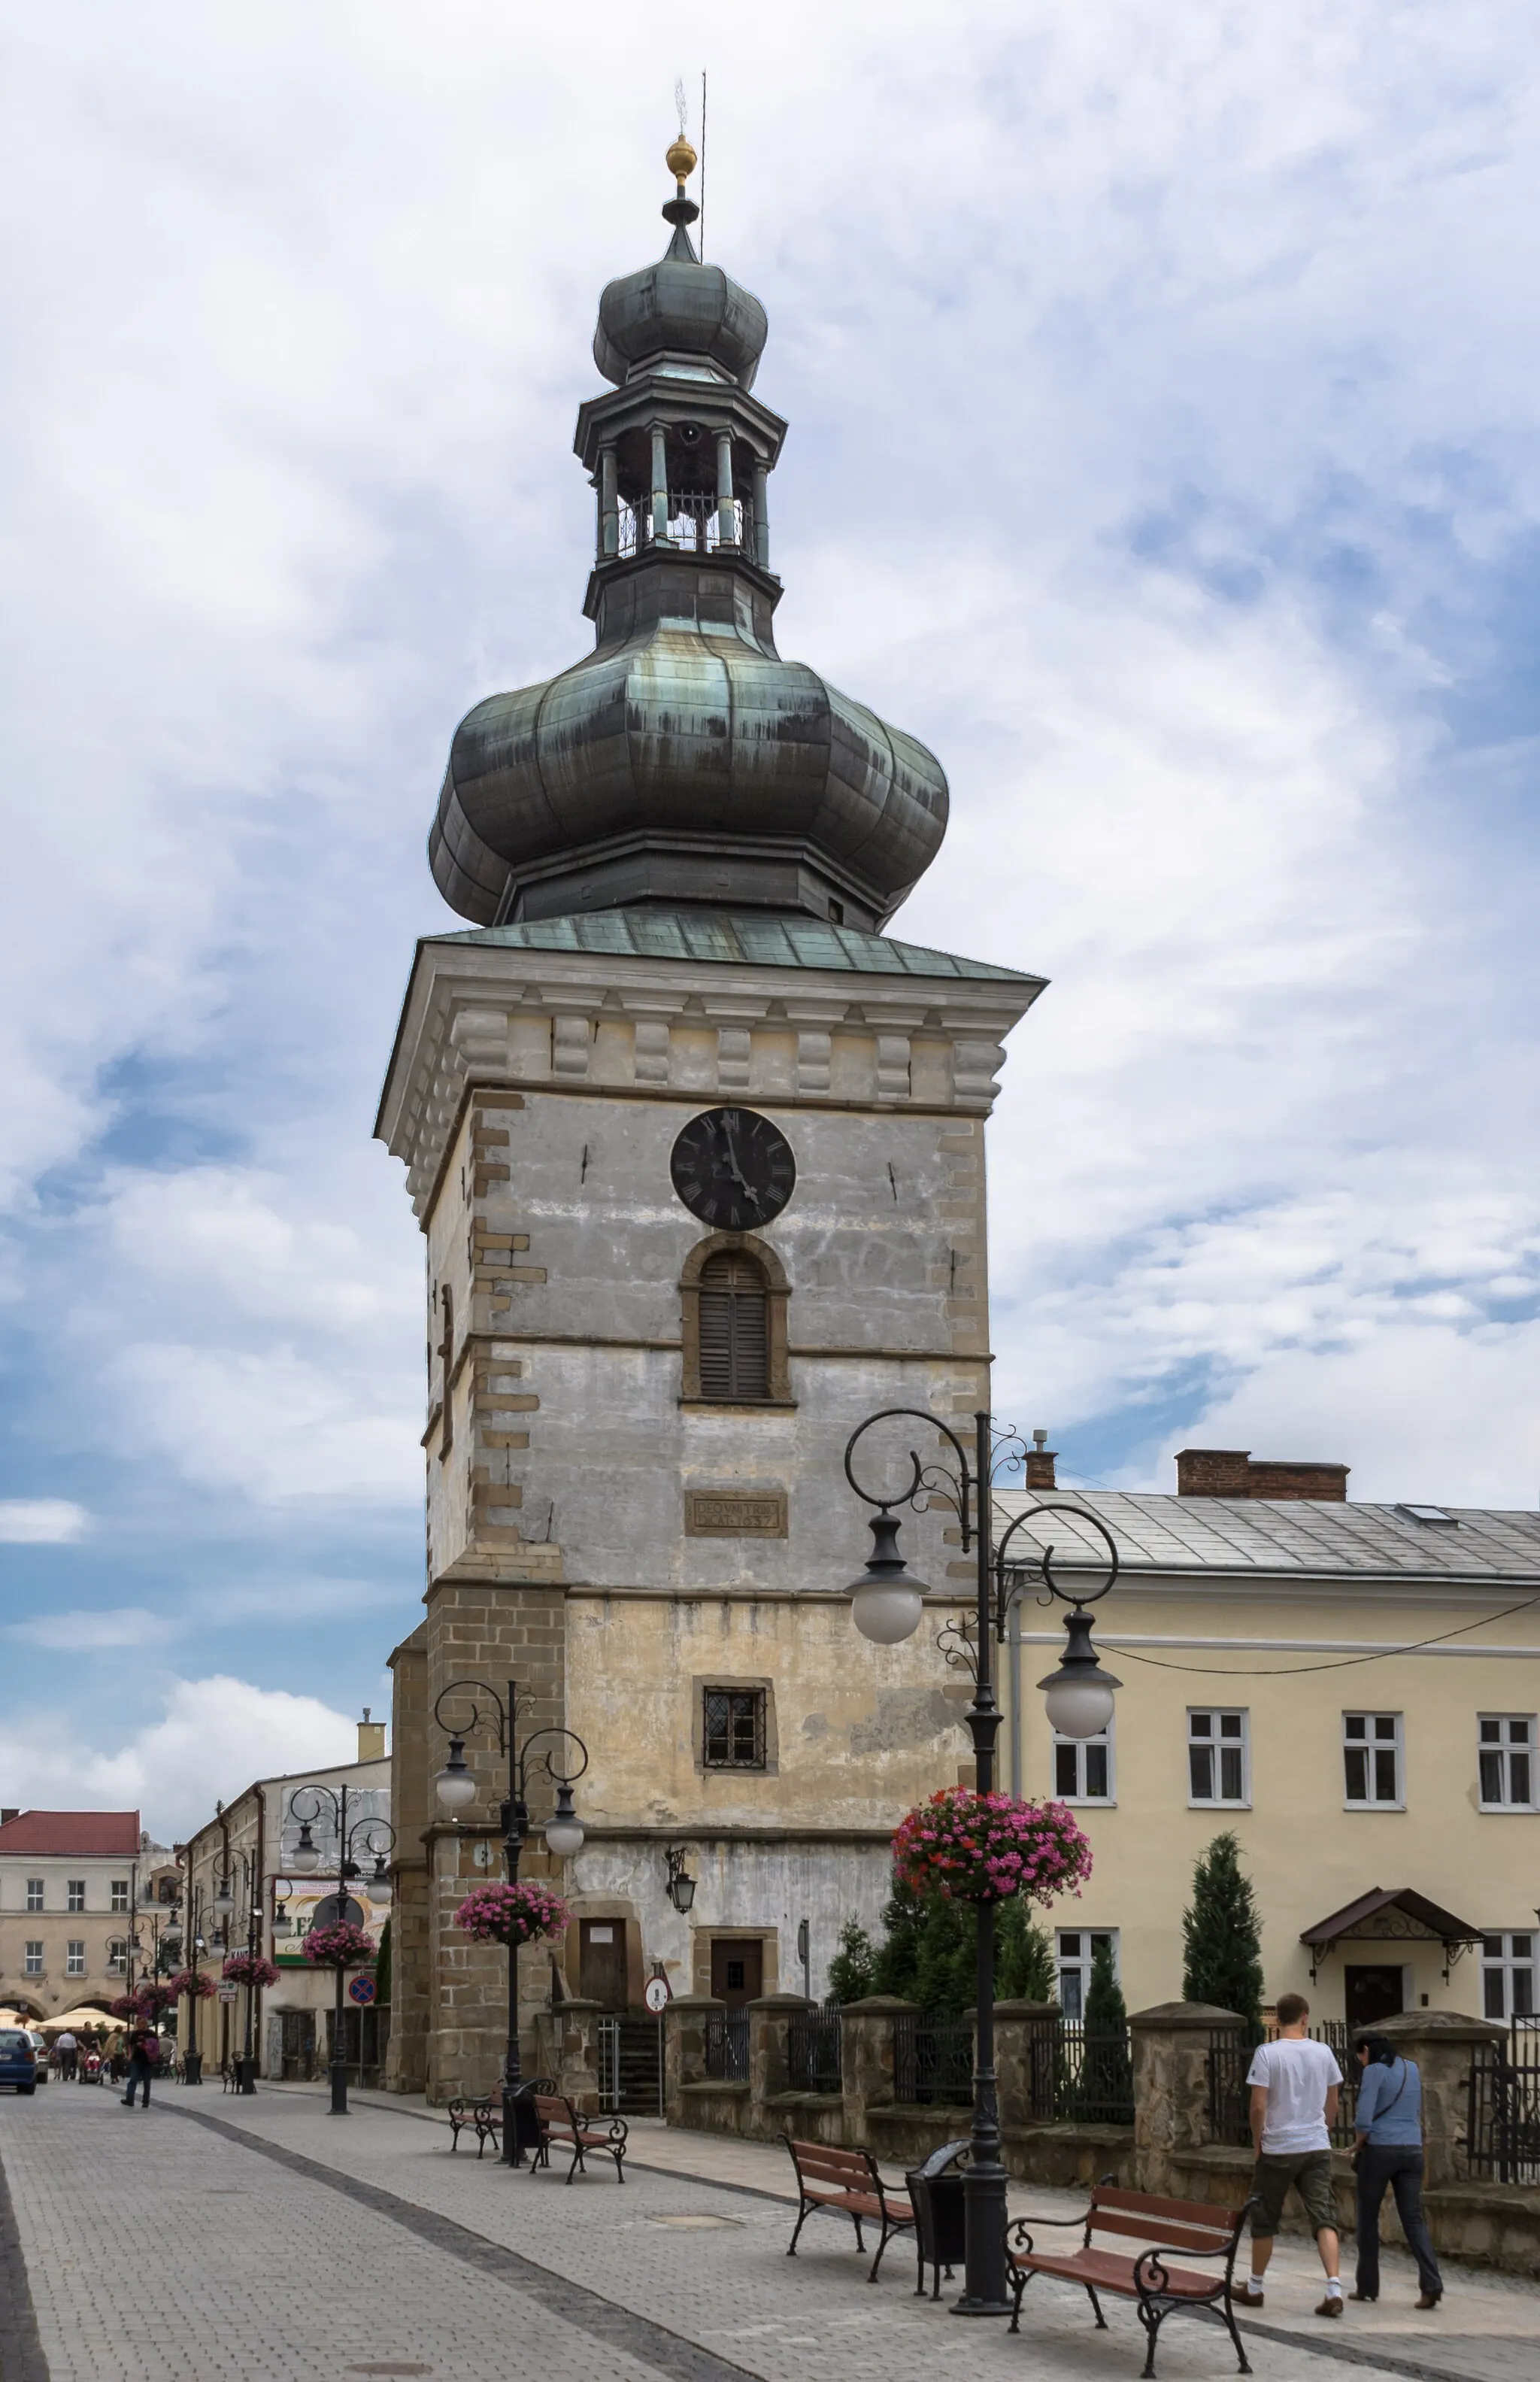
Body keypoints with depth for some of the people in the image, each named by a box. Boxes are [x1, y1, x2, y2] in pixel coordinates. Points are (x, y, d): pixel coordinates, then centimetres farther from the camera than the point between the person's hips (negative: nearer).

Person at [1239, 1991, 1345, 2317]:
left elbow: (1258, 2106, -12)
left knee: (1264, 2221, 11)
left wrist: (1257, 2142, 2)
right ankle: (1334, 2290, -15)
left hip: (1278, 2148, -3)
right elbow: (1332, 2104, 11)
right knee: (1324, 2219, -1)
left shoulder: (1268, 2053, -10)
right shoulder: (1323, 2052, 2)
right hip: (1317, 2147, 3)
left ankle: (1254, 2288, 22)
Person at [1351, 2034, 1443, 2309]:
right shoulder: (1412, 2068, 12)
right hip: (1412, 2150, 5)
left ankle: (1367, 2286, 15)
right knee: (1414, 2218, 2)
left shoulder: (1374, 2071, -8)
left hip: (1380, 2150, -5)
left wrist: (1357, 2147, 3)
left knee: (1368, 2217, 10)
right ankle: (1431, 2284, -15)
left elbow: (1364, 2120, -15)